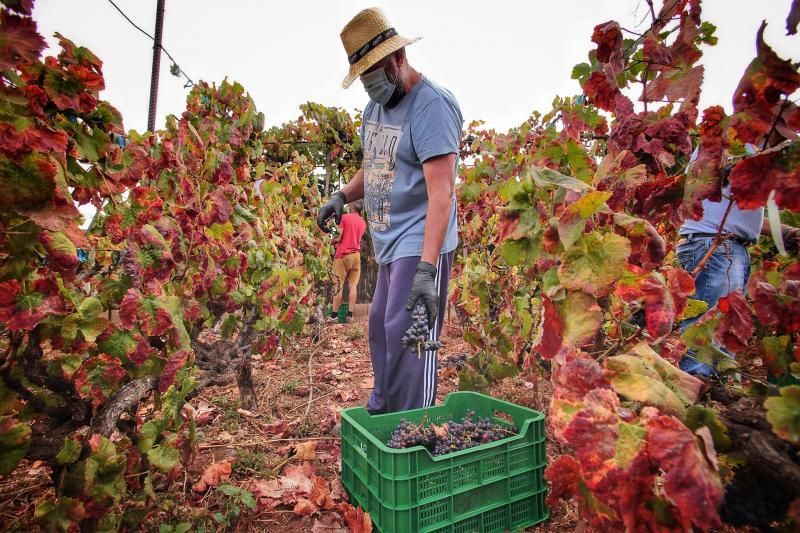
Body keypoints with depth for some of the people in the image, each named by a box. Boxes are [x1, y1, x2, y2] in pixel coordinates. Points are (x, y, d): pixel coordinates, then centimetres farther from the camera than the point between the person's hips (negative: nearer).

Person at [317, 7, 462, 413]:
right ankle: (380, 416, 35)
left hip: (419, 246, -9)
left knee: (406, 342, -8)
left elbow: (440, 193, -24)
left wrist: (427, 268, -32)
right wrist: (342, 197, 6)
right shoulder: (376, 106, 14)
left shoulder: (432, 105, -14)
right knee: (381, 331, 16)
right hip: (389, 245, 9)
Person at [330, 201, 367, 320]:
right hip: (356, 255, 5)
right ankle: (350, 313, 0)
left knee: (338, 285, -2)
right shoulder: (363, 223, 13)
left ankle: (334, 314, -1)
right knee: (353, 285, 2)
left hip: (343, 255, -4)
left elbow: (339, 236, -10)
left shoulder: (345, 217, -4)